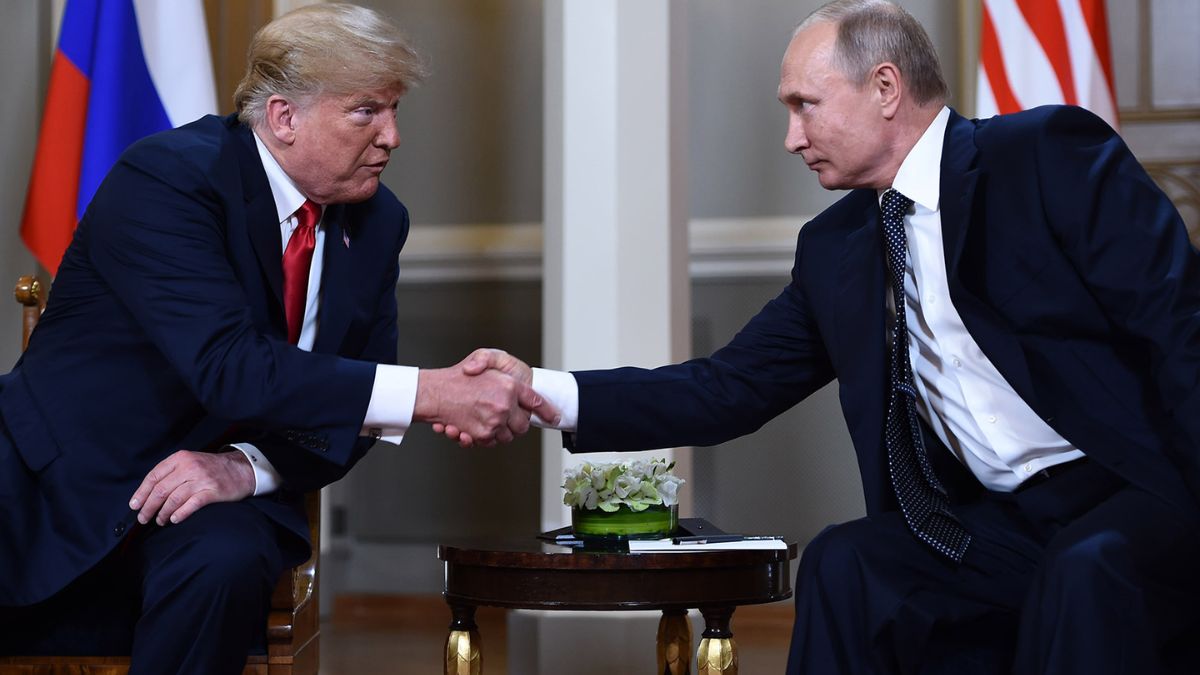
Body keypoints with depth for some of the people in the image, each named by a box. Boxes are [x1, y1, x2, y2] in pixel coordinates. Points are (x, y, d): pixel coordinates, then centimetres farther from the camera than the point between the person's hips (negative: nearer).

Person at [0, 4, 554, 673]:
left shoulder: (378, 221, 4)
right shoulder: (168, 174, -17)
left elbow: (353, 406, 6)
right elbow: (229, 366, -29)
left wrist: (250, 466, -16)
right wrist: (434, 393, -34)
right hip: (68, 473, -5)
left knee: (225, 563, -31)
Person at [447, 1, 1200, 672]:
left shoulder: (1052, 154, -8)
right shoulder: (834, 248, 11)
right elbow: (731, 389, 11)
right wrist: (545, 393, -1)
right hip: (1005, 522, 6)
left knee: (1082, 573, -34)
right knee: (842, 565, -14)